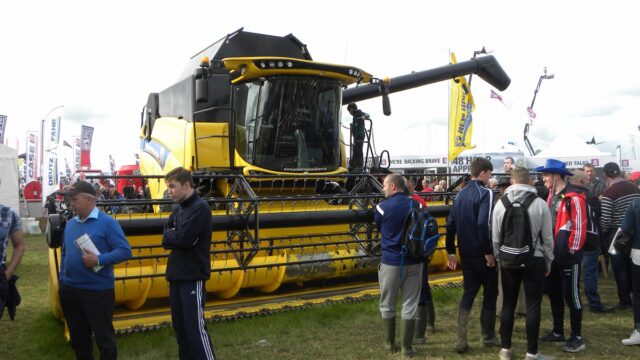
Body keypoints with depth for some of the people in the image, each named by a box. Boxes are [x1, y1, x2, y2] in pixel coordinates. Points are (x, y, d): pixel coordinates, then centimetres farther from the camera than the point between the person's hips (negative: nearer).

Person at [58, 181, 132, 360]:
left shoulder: (107, 222, -11)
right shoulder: (70, 224, 9)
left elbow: (125, 251, -14)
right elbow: (64, 254, 19)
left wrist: (99, 260, -24)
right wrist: (62, 281, 14)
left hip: (98, 291, -6)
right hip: (69, 290, 7)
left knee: (104, 337, 3)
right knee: (78, 337, 19)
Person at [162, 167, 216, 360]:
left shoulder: (200, 208, -14)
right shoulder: (178, 208, 11)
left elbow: (184, 239, -21)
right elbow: (166, 241, 8)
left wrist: (169, 235, -3)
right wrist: (175, 236, -12)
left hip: (193, 276, -8)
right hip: (176, 275, 8)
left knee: (195, 326, -6)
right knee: (179, 324, 15)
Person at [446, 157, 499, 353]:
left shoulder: (461, 194, 9)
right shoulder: (486, 193, -13)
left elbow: (450, 224, 9)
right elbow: (484, 224, -24)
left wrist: (451, 252, 13)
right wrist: (489, 252, -18)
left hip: (466, 254, 6)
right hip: (482, 254, -6)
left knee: (468, 293, 11)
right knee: (490, 293, 11)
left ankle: (461, 340, 6)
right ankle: (488, 336, 23)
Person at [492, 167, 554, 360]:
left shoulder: (501, 203, -2)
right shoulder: (540, 203, -7)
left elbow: (495, 237, 1)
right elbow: (547, 237, -2)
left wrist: (499, 259, 14)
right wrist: (548, 261, 12)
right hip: (534, 260, -2)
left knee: (508, 305, 11)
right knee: (533, 306, 6)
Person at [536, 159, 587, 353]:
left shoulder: (573, 198, -16)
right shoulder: (552, 195, 11)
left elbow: (579, 227, -18)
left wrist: (572, 250, -15)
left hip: (568, 256, -9)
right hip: (553, 255, 9)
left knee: (571, 295, 1)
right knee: (553, 293, 16)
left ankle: (577, 337, 14)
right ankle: (558, 332, 29)